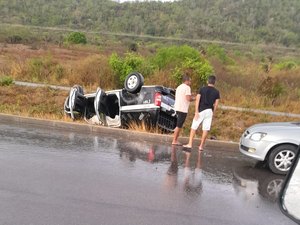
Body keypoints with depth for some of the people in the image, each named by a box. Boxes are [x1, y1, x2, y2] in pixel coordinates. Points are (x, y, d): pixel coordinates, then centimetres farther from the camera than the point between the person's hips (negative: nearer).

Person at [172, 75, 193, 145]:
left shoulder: (179, 87, 18)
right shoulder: (187, 87, -10)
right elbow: (188, 98, -20)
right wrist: (192, 98, 3)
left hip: (178, 107, 9)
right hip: (183, 109, -9)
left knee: (179, 125, 15)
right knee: (179, 126, -4)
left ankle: (175, 140, 17)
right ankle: (174, 141, 0)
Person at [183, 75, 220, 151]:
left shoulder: (202, 89, 0)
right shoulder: (216, 92, 5)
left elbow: (197, 100, -8)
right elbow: (216, 104, 4)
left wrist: (196, 112, -9)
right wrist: (213, 113, 14)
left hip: (201, 110, -2)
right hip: (209, 111, 2)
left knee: (193, 127, 4)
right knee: (206, 129, 5)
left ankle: (190, 144, 2)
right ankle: (201, 146, 8)